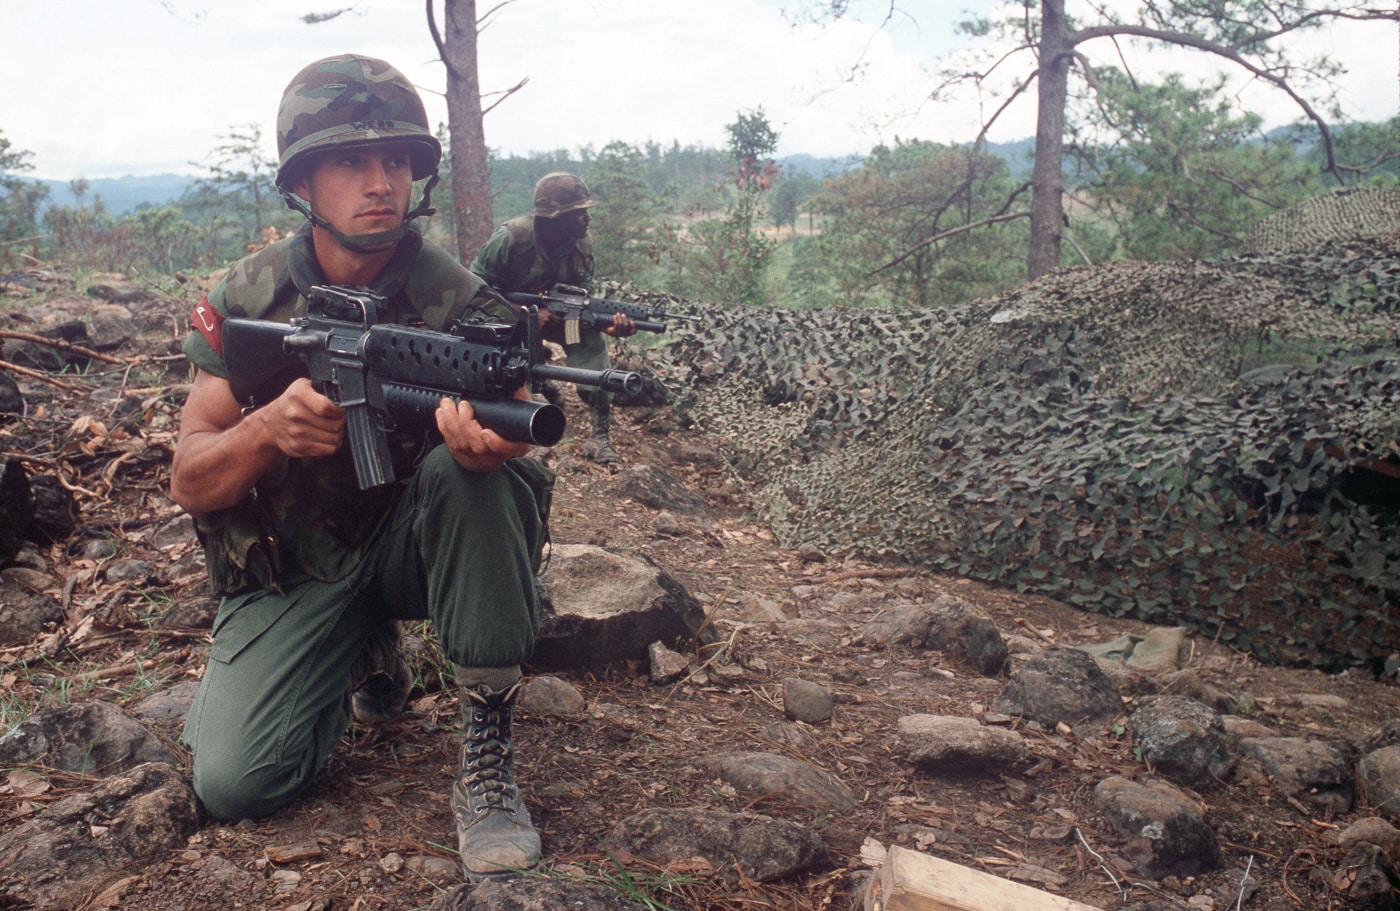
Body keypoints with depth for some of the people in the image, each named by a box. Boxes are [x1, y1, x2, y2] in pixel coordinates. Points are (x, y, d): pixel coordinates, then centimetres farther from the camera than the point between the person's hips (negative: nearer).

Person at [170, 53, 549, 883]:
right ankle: (368, 657, 15)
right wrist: (268, 428, -31)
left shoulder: (458, 301, -13)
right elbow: (190, 482, -8)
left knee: (464, 471, -34)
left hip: (414, 537, -1)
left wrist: (487, 442, -52)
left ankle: (489, 750, -21)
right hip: (293, 566, 1)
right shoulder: (249, 299, -7)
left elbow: (502, 433, -26)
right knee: (234, 783, -17)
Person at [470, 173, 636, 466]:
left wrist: (609, 322, -40)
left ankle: (600, 433, -22)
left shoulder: (582, 245, -16)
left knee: (591, 337, -23)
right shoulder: (512, 236, -29)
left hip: (546, 309, 3)